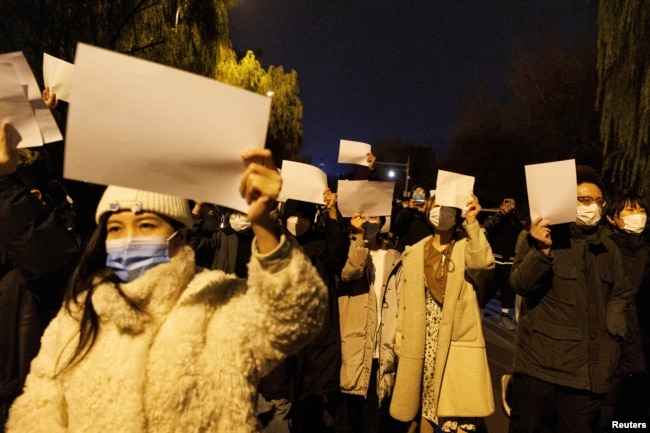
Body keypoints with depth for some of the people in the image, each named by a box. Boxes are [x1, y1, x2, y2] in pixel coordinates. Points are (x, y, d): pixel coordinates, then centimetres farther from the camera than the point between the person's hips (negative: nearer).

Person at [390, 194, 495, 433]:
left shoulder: (467, 247, 0)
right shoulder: (415, 252, 8)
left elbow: (483, 263, -24)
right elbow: (406, 299, 8)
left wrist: (472, 224, -26)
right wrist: (401, 339, 6)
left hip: (458, 341, -3)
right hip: (423, 341, 3)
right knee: (425, 404, 14)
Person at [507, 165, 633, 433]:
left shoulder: (608, 247, 11)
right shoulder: (545, 236, -6)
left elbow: (621, 293, 20)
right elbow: (521, 284, -16)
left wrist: (612, 328, 4)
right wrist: (543, 250, -31)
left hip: (589, 367, 5)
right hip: (542, 361, -4)